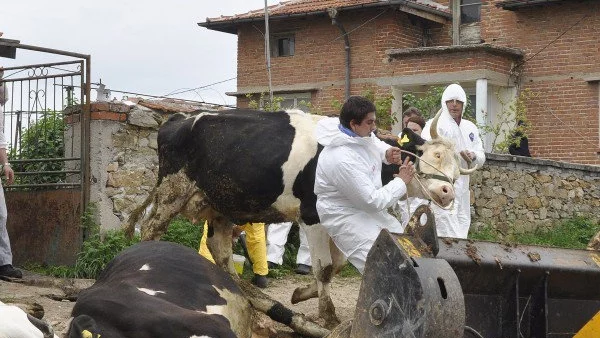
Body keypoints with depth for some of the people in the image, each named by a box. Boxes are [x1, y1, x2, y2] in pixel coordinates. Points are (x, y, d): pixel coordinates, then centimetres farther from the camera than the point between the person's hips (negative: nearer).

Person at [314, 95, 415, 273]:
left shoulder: (361, 133, -6)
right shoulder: (342, 159, -32)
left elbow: (374, 143, 21)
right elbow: (374, 201, -26)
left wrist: (387, 152, -2)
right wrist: (401, 181, -15)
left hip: (368, 210, 10)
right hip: (345, 217, -10)